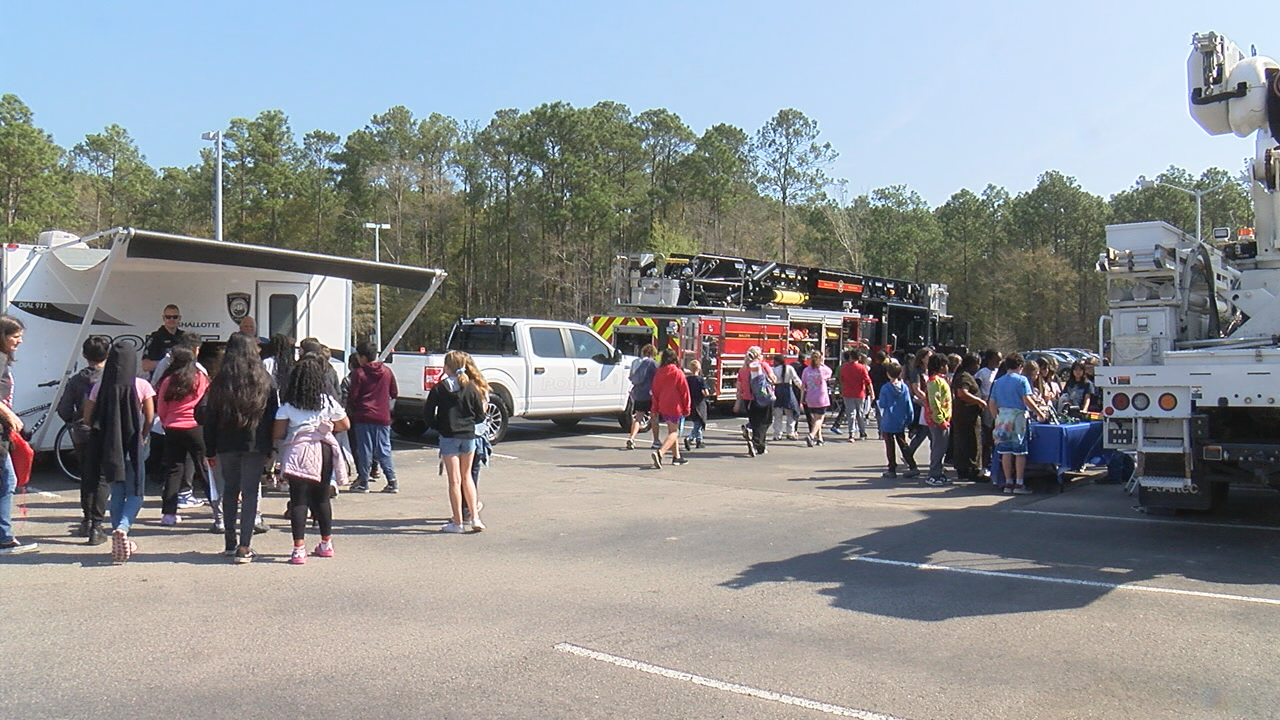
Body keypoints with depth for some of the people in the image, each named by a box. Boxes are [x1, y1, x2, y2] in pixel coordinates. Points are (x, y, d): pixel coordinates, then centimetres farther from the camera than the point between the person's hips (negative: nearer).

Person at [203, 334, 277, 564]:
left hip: (226, 446, 1)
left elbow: (209, 419, 2)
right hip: (255, 446, -1)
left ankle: (230, 544, 21)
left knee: (230, 491, 15)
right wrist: (269, 450, 5)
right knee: (250, 493, 0)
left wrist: (210, 451, 7)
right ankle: (244, 548, -4)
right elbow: (273, 417, 1)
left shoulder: (220, 382, 1)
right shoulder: (265, 381, 1)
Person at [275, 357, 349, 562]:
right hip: (324, 452, 3)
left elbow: (277, 434, -4)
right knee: (322, 499, 15)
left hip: (298, 453, -2)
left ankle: (299, 549, -6)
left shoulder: (287, 406, -3)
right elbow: (345, 425, 10)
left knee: (299, 501, -1)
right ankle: (326, 544, 27)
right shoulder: (328, 402, 1)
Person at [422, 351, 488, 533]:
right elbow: (480, 414, 2)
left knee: (454, 480, 3)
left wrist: (437, 426, 9)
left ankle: (457, 522, 6)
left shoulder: (439, 388, -6)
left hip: (449, 437, -2)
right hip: (469, 436, 2)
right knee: (466, 476, 16)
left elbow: (427, 413, -7)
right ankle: (475, 517, 12)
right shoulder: (472, 388, -1)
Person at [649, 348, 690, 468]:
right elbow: (684, 391, -7)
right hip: (675, 406, -6)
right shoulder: (677, 373, -10)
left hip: (663, 407, 6)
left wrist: (655, 410, 17)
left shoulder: (658, 373, 4)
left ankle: (676, 456, 27)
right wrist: (686, 408, 2)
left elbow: (654, 392, 9)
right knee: (674, 432, -4)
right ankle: (659, 452, -25)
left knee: (672, 431, 20)